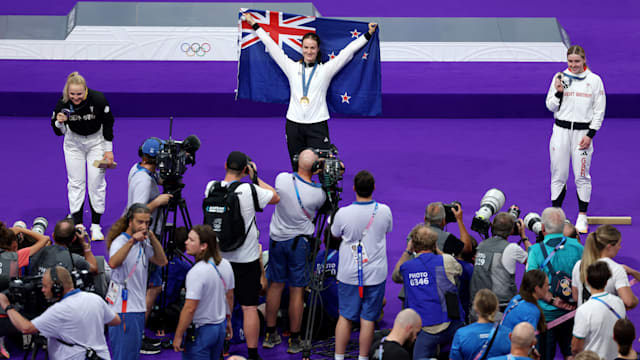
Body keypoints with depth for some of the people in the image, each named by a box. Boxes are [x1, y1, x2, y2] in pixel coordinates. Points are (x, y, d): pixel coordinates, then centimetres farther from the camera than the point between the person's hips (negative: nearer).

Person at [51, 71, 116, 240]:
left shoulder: (98, 99, -29)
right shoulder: (63, 103, -25)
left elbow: (108, 124, -13)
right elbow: (58, 132, -12)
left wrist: (108, 150, -9)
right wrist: (59, 123, -34)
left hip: (96, 140, -1)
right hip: (74, 141, 1)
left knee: (97, 182, -3)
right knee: (75, 182, 0)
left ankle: (96, 225, 7)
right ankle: (78, 225, 6)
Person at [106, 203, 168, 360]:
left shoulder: (143, 243, 13)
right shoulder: (120, 241, -13)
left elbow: (162, 261, 9)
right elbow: (113, 263, -33)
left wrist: (152, 237, -1)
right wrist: (132, 240, -38)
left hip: (139, 309, 9)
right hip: (123, 309, -9)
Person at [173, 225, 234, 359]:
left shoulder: (197, 273, -25)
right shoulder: (225, 265, 1)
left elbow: (190, 308, -24)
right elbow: (230, 296, 13)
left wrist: (178, 336, -16)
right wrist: (228, 320, 26)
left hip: (200, 331, -8)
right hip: (221, 327, 8)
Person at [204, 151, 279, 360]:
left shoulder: (211, 187, -5)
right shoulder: (249, 191, -16)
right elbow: (275, 198, -2)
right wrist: (255, 177, 1)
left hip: (218, 256, 4)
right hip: (246, 258, -4)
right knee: (249, 307, 2)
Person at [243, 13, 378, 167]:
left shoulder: (325, 69, 5)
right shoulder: (292, 67, 9)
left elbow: (348, 51, 7)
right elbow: (272, 47, 14)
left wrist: (368, 34, 9)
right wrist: (254, 25, 18)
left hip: (317, 125, -2)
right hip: (294, 124, 2)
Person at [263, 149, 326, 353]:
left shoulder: (282, 179, -14)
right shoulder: (318, 194, -17)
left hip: (277, 238, 3)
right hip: (300, 242, -3)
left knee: (275, 285, 14)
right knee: (297, 290, 4)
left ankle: (270, 335, 23)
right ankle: (294, 340, 11)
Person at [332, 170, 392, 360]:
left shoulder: (343, 213, -13)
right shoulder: (384, 211, -9)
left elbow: (334, 234, 6)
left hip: (349, 274, 0)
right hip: (375, 274, 0)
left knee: (345, 316, 11)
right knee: (368, 318, 6)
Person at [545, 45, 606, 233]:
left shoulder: (594, 80, -1)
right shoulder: (559, 78, 3)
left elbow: (599, 110, 1)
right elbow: (550, 106, 6)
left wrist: (590, 135, -6)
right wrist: (558, 92, -13)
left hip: (583, 131, -1)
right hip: (561, 130, 1)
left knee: (582, 175, 1)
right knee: (558, 174, 4)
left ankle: (582, 216, 12)